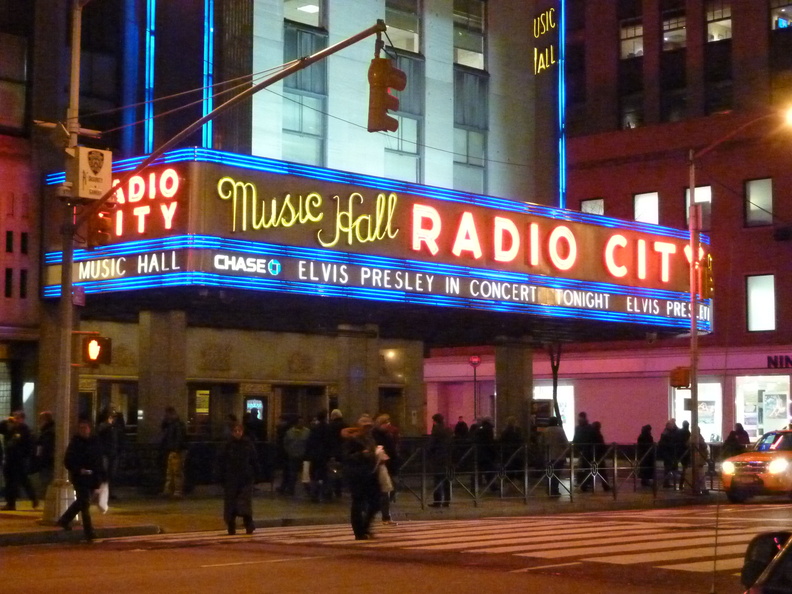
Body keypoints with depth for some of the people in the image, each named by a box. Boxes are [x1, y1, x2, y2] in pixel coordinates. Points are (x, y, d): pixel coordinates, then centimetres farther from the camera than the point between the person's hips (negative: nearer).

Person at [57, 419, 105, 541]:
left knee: (81, 502, 18)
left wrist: (102, 476, 9)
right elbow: (68, 462, -8)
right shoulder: (75, 443, -7)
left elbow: (100, 461, 15)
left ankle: (64, 520, 38)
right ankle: (89, 532, -6)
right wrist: (79, 470, -21)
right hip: (80, 479, -6)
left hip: (92, 478, 6)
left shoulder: (95, 442, 8)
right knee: (84, 503, -8)